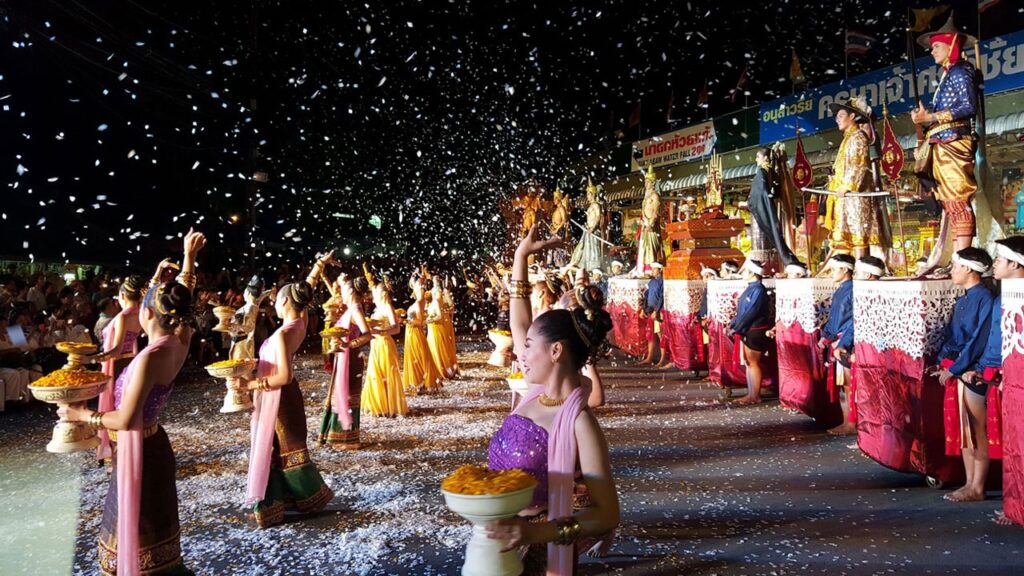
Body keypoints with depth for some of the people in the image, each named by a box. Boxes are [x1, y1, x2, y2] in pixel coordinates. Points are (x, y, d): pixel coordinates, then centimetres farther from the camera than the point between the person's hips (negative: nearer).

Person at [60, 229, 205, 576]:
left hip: (139, 452, -8)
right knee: (136, 524, 22)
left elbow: (126, 420, -26)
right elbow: (182, 298, 13)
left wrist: (82, 415, -11)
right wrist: (189, 257, 18)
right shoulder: (179, 343, -5)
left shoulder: (150, 358, -27)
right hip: (149, 446, 8)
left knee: (138, 529, 6)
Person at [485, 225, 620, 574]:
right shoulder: (537, 391, -3)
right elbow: (519, 324, 8)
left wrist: (538, 532, -38)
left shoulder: (579, 422, -24)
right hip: (503, 541, 7)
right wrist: (521, 256, 8)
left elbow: (608, 514, -26)